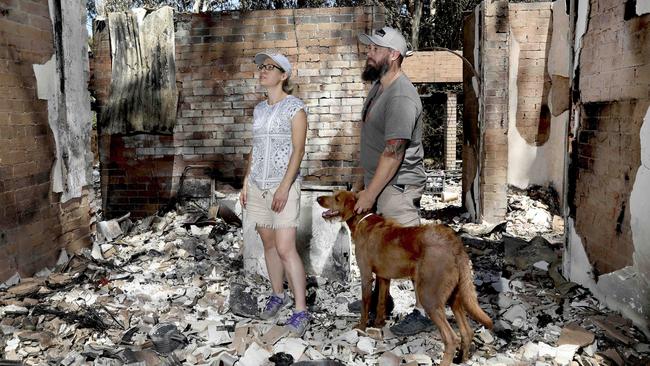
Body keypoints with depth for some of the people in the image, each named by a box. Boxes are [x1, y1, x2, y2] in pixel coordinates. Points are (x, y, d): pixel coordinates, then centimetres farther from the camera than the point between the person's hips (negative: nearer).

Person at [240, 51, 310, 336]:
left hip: (283, 185, -6)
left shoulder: (295, 107, -7)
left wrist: (284, 187, -19)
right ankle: (278, 295, 26)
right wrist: (245, 182, 12)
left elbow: (298, 150, -13)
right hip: (258, 185, 7)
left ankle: (301, 310, -3)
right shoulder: (259, 109, 13)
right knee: (269, 244, 11)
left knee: (285, 248, -11)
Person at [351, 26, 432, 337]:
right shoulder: (378, 86, 9)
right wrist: (364, 182, 20)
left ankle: (424, 313, 15)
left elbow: (394, 152, -25)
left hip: (398, 185, -10)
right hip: (378, 182, 10)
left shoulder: (401, 96, -23)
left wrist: (369, 193, -20)